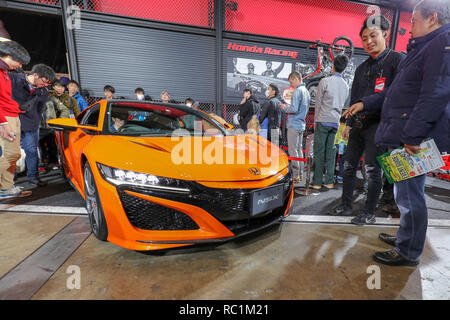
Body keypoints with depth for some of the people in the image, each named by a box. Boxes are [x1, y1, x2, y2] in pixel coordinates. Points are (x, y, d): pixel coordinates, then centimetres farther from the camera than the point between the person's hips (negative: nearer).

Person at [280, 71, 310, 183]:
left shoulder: (298, 91, -12)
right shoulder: (306, 91, 16)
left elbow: (294, 109, -21)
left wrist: (284, 107, -4)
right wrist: (288, 108, 17)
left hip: (294, 124, -9)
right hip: (302, 124, 9)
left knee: (293, 150, -4)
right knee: (299, 149, 13)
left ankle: (295, 176, 0)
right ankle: (300, 174, 20)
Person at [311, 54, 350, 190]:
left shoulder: (325, 81, -4)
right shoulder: (345, 85, 13)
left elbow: (318, 103, -3)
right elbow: (342, 106, 17)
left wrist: (315, 122, 3)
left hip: (323, 121, -5)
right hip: (335, 122, 5)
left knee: (319, 151, -4)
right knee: (330, 151, 7)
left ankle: (317, 182, -3)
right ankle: (329, 181, 9)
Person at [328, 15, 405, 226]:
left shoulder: (397, 60, -1)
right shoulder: (362, 68, 18)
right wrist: (349, 124, 14)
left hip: (378, 124, -6)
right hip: (358, 124, 7)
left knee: (372, 170, -3)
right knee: (348, 166, 8)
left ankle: (369, 213, 10)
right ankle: (346, 206, 20)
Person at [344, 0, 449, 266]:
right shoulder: (423, 47, 24)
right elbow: (397, 92, 29)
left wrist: (412, 134, -24)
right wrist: (366, 103, 27)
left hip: (415, 139, -10)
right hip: (404, 136, 10)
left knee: (410, 196, -2)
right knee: (407, 193, 18)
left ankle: (409, 253, 13)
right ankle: (405, 237, 34)